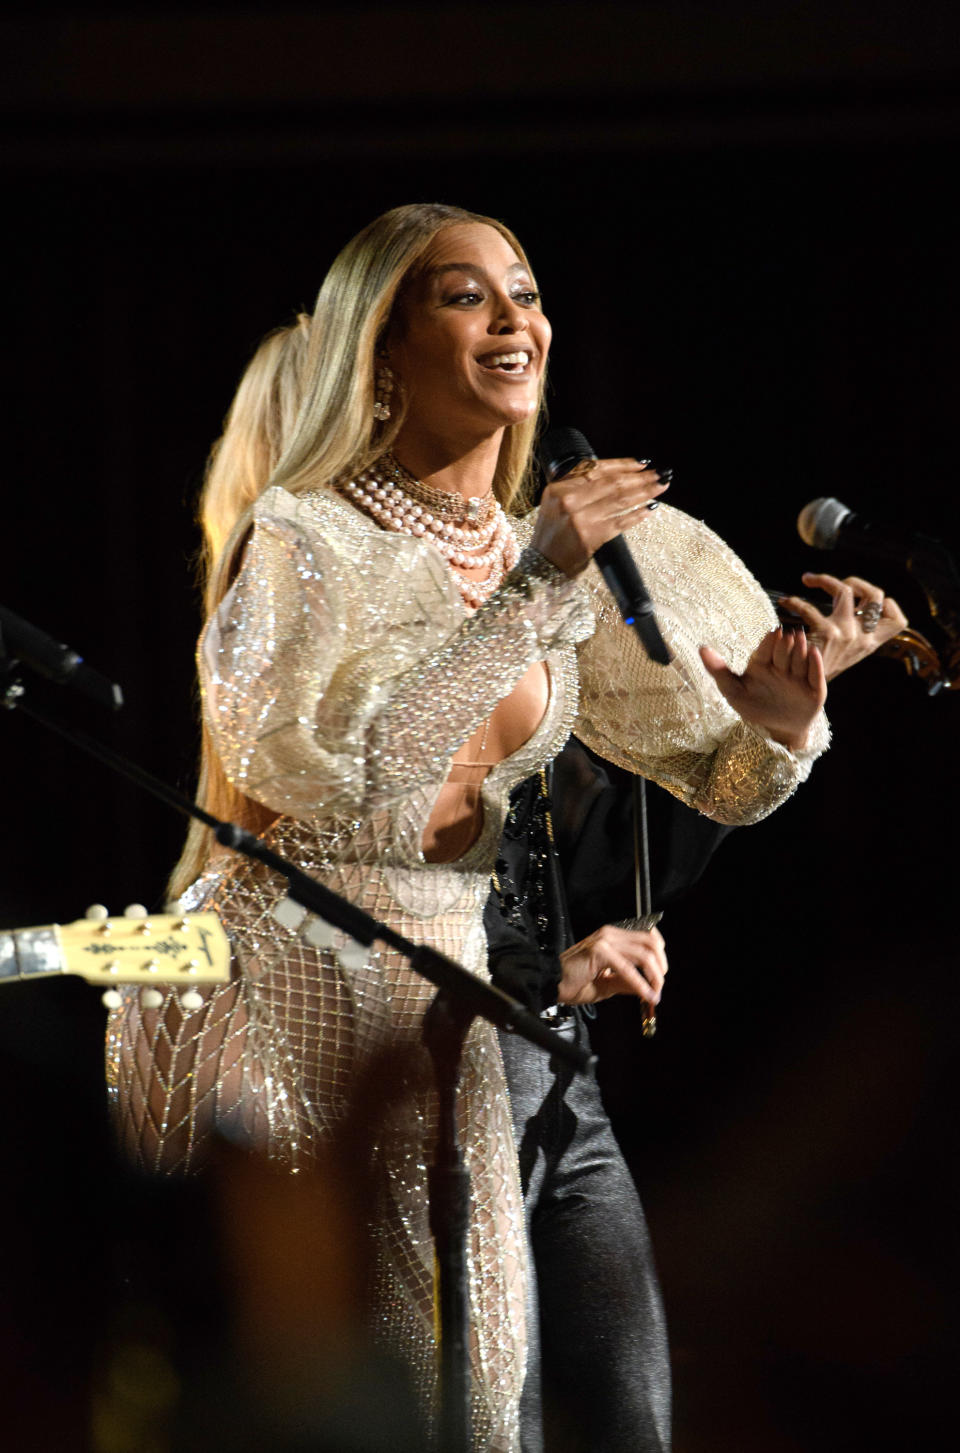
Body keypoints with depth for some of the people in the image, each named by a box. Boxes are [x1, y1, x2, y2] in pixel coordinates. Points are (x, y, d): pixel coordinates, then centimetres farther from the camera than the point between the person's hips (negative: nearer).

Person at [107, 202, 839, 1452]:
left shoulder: (545, 556, 10)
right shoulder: (303, 538, -9)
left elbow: (714, 775, 15)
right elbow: (316, 757, -28)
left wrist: (777, 733, -10)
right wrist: (530, 595, -27)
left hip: (444, 992, 7)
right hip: (277, 975, -6)